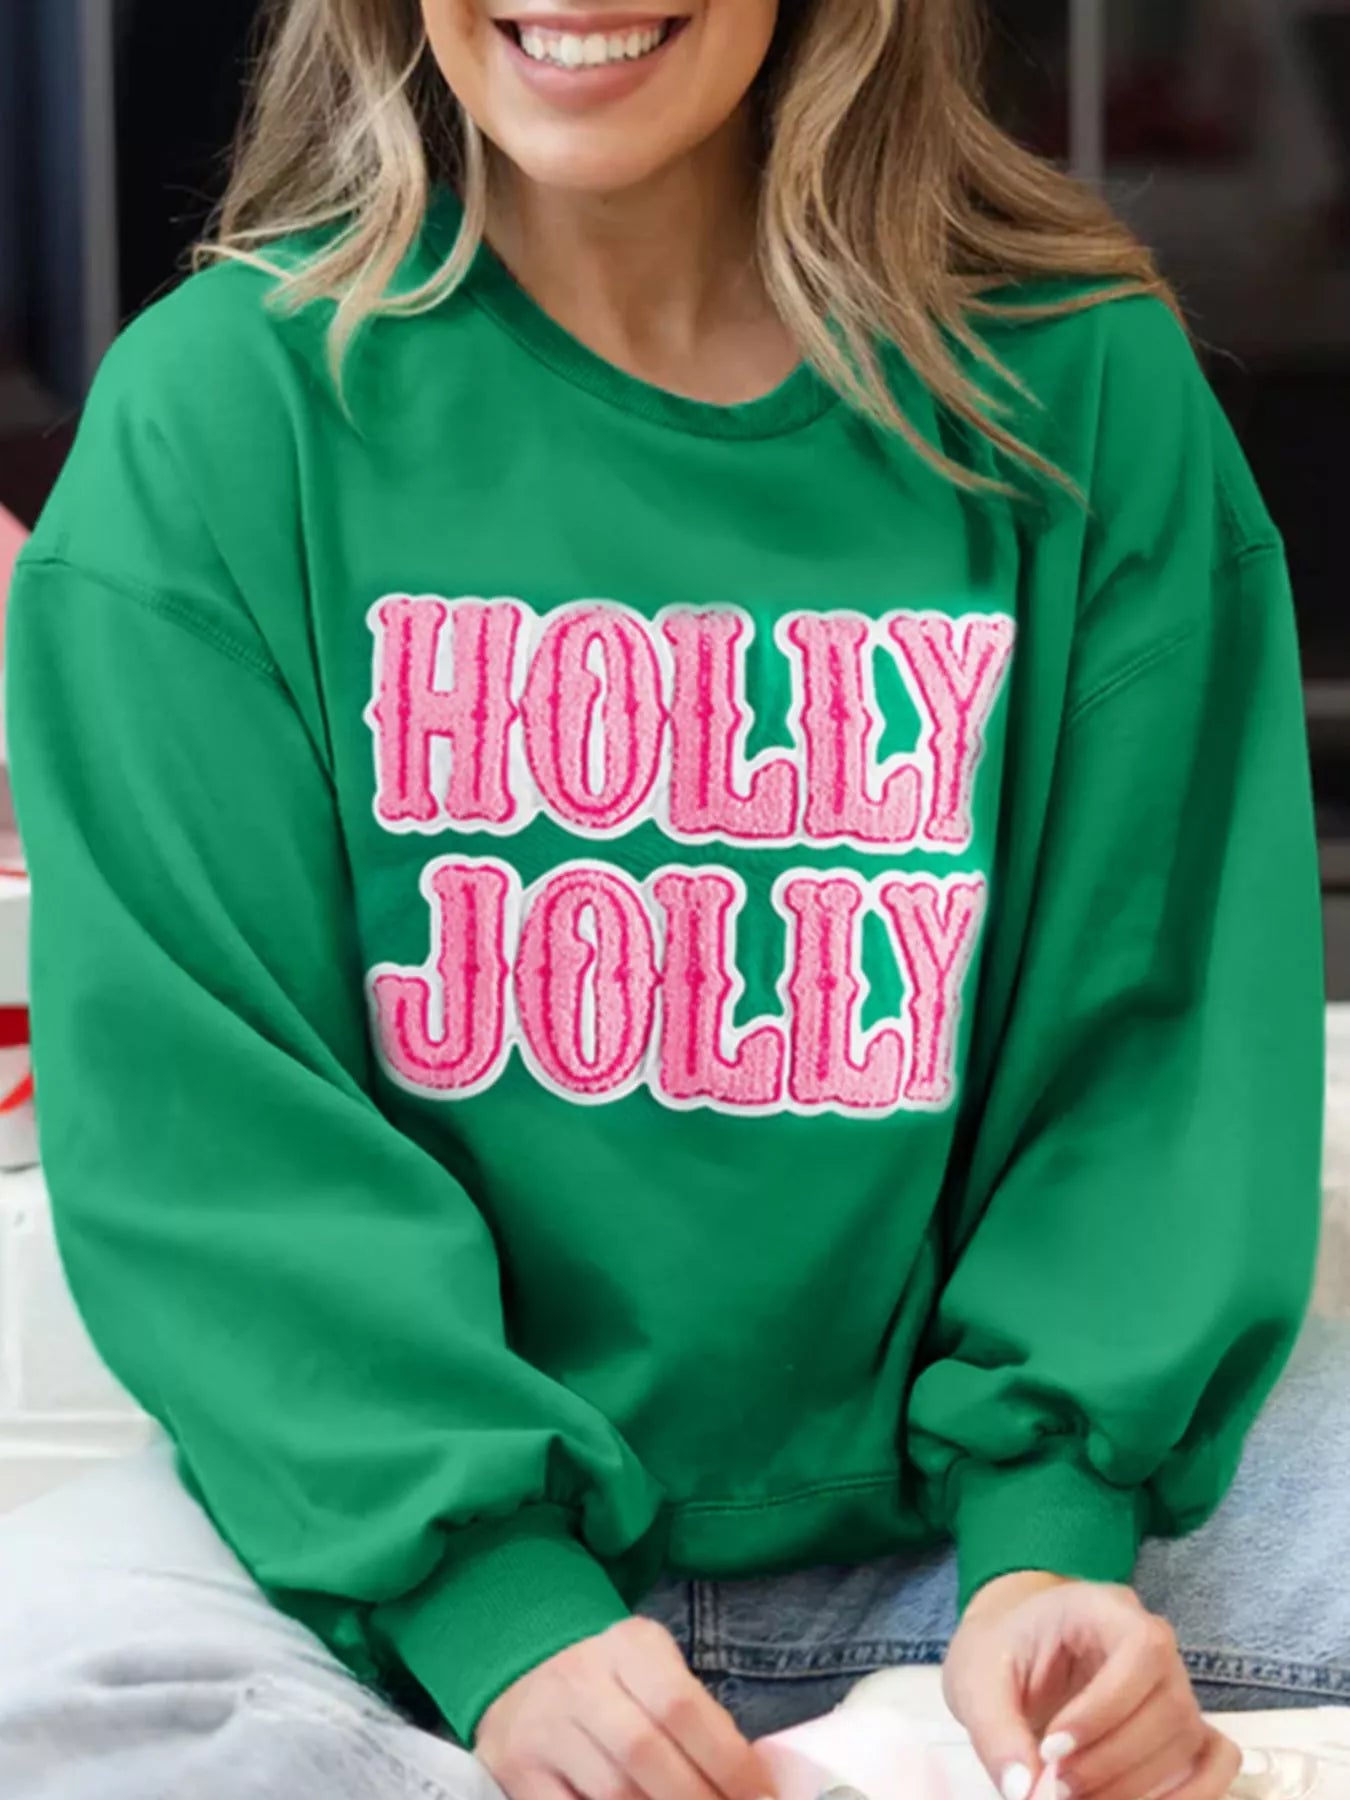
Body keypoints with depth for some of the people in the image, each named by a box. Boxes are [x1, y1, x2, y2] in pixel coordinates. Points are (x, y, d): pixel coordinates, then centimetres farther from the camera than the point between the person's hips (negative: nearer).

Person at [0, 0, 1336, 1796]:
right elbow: (195, 1091, -9)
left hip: (944, 1496, 1)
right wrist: (502, 1607, -20)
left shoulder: (1086, 387, 0)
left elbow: (1154, 1027, 0)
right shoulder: (225, 400, -4)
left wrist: (1046, 1543, -15)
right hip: (396, 1531, 0)